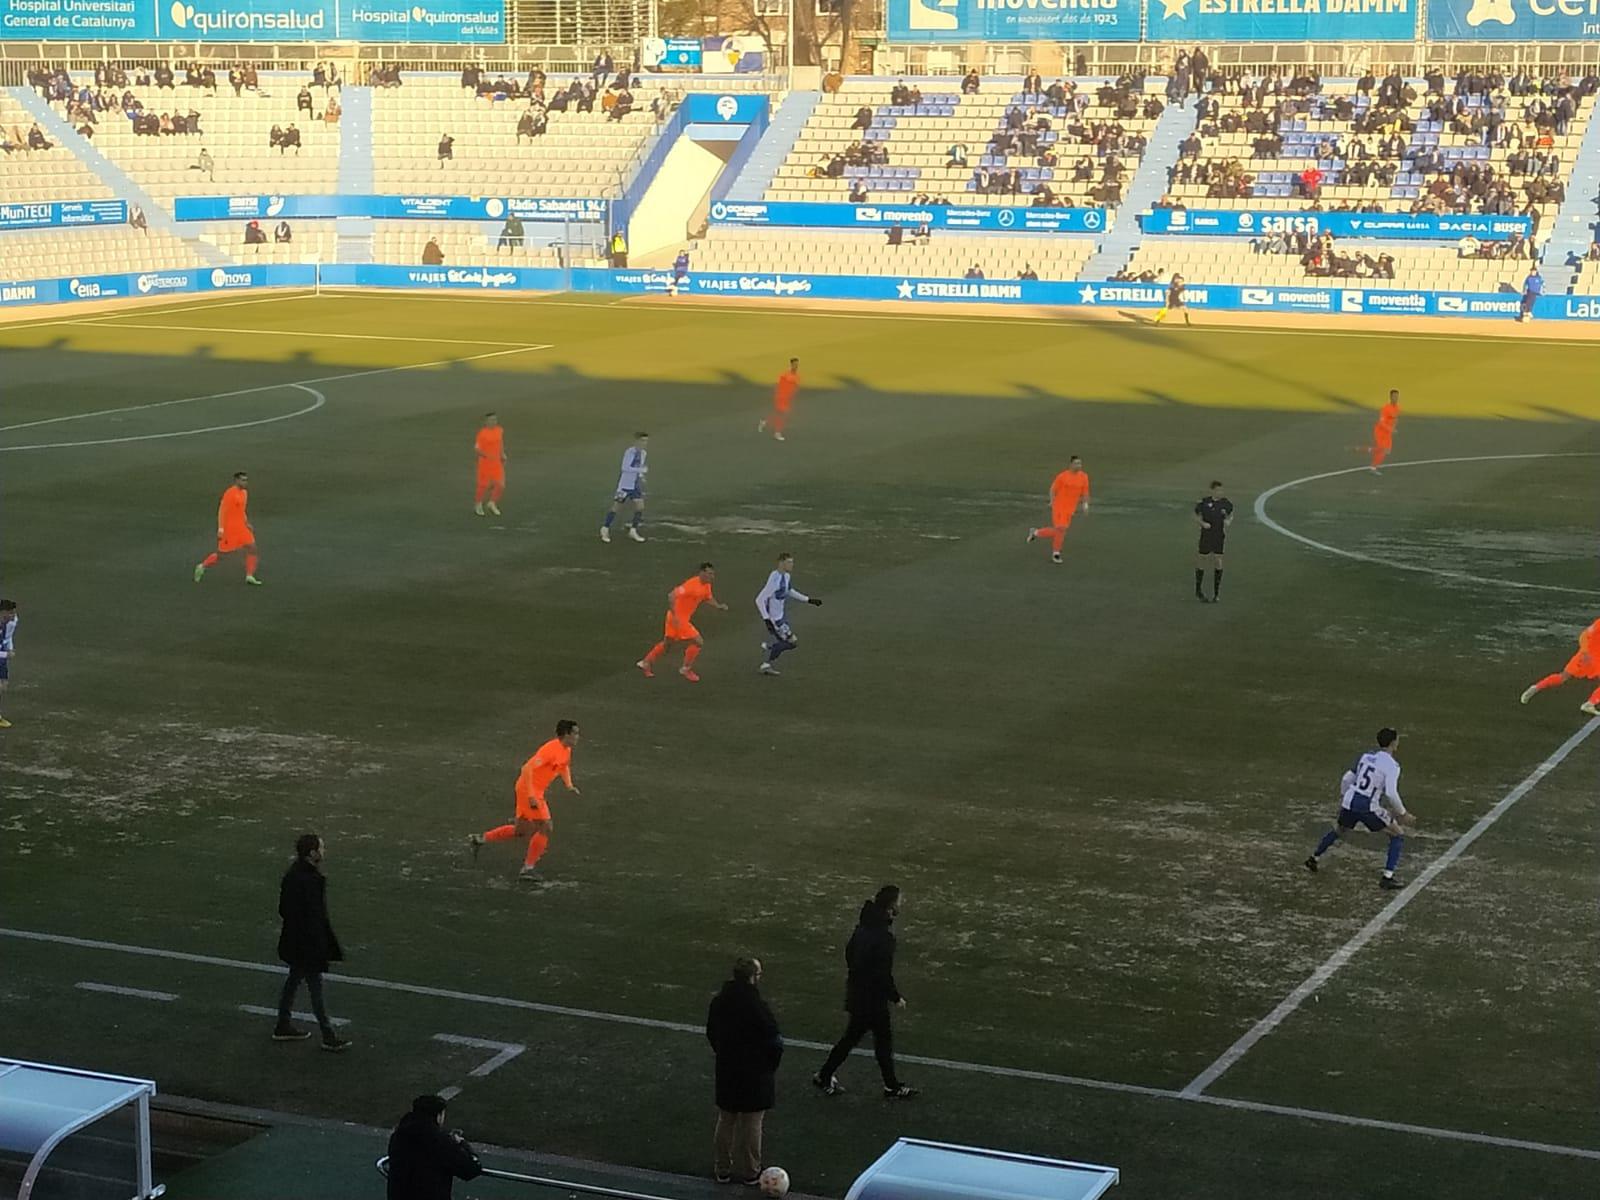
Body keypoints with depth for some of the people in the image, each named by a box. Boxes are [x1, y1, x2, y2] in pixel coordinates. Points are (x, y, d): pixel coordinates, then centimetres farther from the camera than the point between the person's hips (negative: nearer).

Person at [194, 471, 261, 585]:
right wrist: (220, 529, -21)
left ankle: (249, 576, -1)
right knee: (222, 554, 1)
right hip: (230, 528, -8)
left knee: (252, 548, -4)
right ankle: (202, 567, 24)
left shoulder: (244, 492, 10)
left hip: (241, 528, 8)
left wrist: (247, 523, 18)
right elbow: (221, 510, -18)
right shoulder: (230, 493, -16)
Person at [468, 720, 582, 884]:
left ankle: (480, 839, 28)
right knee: (545, 827, -9)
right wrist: (531, 796, -29)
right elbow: (528, 769, -28)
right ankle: (528, 869, 0)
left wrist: (569, 785, 14)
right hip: (529, 790, -10)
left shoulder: (566, 750, 6)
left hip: (534, 792, 10)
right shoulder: (551, 749, -23)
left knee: (521, 830, 17)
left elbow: (564, 766, 30)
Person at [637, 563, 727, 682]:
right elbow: (671, 595, -30)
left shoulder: (706, 586, 2)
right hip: (678, 618, -10)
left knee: (667, 642, 23)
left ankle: (646, 663, 36)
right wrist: (674, 615, -30)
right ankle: (686, 669, 6)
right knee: (698, 642, -9)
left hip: (684, 618, 10)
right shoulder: (693, 585, -26)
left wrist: (719, 606, 2)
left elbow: (708, 599, 22)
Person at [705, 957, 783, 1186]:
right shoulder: (757, 1006, -25)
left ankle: (722, 1169, 27)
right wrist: (772, 1064, -2)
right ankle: (750, 1172, 20)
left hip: (726, 1070, 5)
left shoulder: (719, 1002, -5)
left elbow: (711, 1034, 8)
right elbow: (774, 1041, -19)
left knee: (725, 1120, 18)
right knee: (751, 1124, 9)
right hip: (755, 1072, -5)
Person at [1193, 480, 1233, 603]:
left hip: (1220, 536, 1)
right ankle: (1198, 590, 21)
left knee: (1218, 561, 1)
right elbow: (1196, 518, 2)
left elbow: (1231, 516, 13)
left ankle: (1216, 593, 10)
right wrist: (1203, 523, -18)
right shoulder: (1204, 502, -9)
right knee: (1202, 560, 4)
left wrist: (1229, 521, -9)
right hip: (1206, 536, -1)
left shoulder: (1226, 503, -3)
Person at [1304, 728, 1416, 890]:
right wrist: (1403, 814, -9)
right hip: (1369, 808, -6)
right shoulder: (1391, 765, -9)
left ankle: (1313, 860, 43)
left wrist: (1342, 797, 32)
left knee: (1338, 830, 34)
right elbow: (1391, 793, -19)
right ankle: (1387, 877, -1)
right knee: (1398, 835, 8)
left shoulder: (1366, 756, 11)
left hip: (1349, 803, 6)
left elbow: (1347, 778, 16)